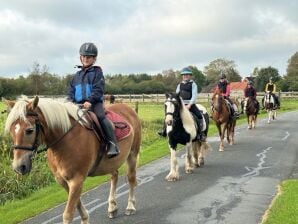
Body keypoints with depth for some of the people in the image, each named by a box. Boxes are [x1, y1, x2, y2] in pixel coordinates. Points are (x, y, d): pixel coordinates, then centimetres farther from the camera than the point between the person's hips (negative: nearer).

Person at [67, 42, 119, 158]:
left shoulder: (97, 72, 5)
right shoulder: (77, 75, 21)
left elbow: (98, 90, -7)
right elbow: (71, 91, 20)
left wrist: (90, 101, -20)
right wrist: (70, 101, -2)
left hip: (95, 103, -5)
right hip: (78, 104, 5)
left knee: (101, 116, -29)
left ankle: (112, 145, -29)